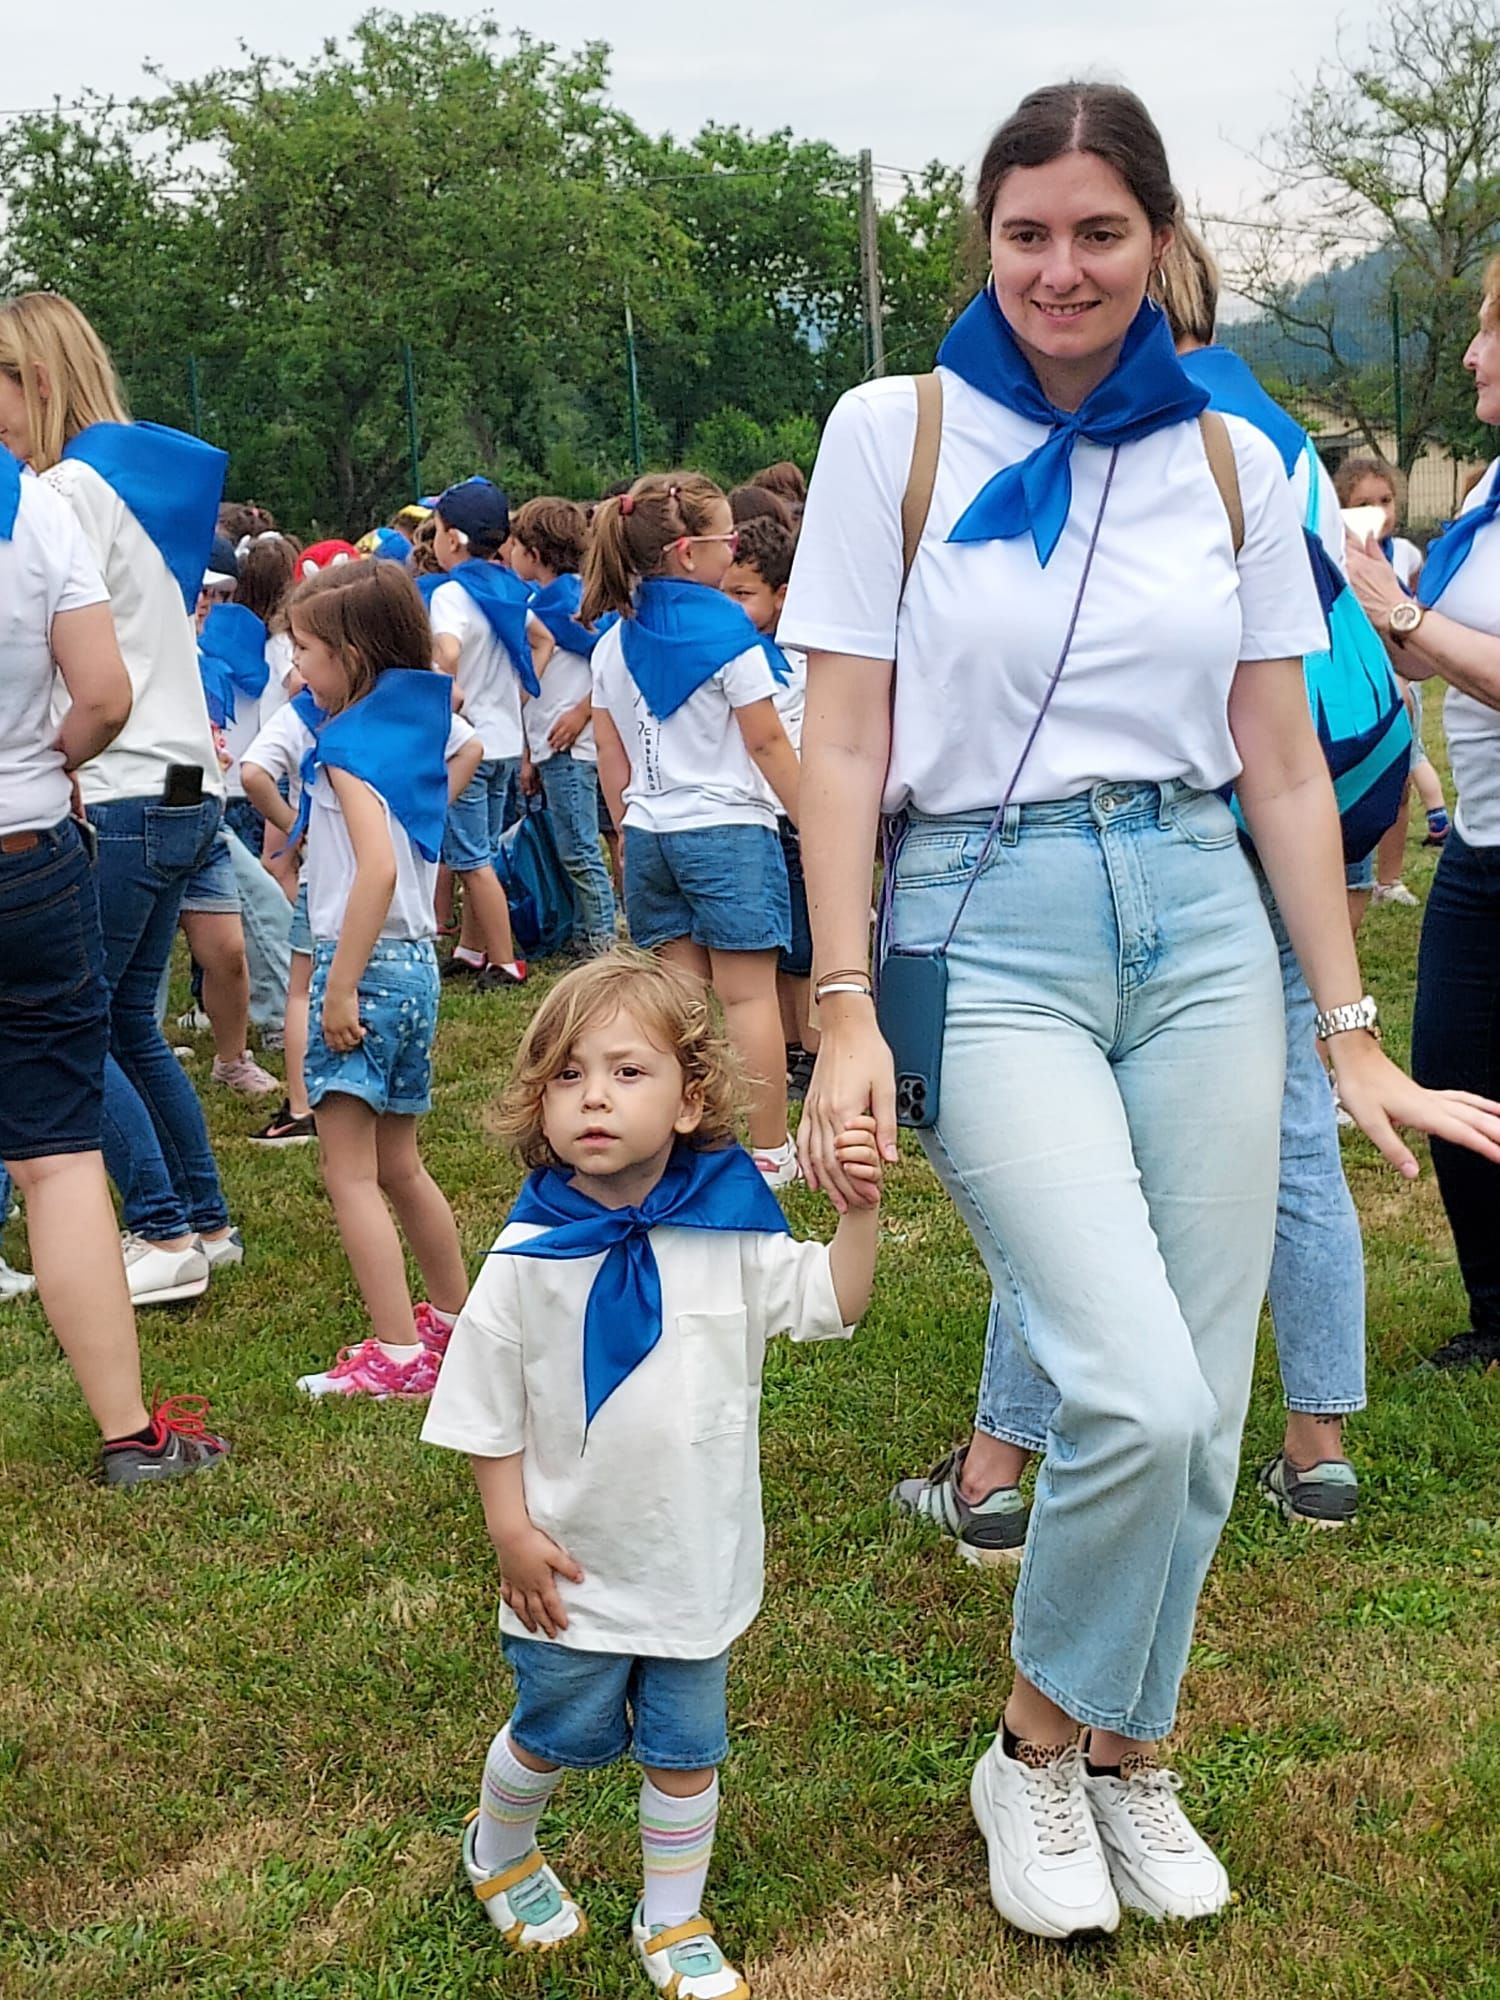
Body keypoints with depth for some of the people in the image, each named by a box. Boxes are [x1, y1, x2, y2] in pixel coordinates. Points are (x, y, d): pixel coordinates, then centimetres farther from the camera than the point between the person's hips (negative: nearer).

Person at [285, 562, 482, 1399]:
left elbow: (378, 866, -26)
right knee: (397, 1165, 20)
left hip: (366, 963, -9)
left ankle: (399, 1355, -6)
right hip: (417, 961, 9)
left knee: (350, 1172, -5)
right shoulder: (429, 722, 8)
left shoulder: (349, 742, -15)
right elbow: (471, 748, 33)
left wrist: (340, 985, -24)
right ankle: (456, 1320, 30)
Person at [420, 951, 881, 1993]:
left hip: (697, 1557, 2)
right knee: (559, 1733, 18)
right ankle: (498, 1851, 49)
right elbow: (489, 1410, -6)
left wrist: (860, 1212, -25)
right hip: (576, 1564, -1)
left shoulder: (727, 1232, -11)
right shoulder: (530, 1258, -14)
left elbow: (831, 1303, -10)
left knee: (685, 1750, 16)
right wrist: (511, 1533, -8)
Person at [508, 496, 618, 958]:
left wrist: (583, 712, -20)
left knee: (579, 851, -6)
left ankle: (603, 945, -1)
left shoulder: (570, 599, -12)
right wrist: (530, 749, 20)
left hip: (568, 744, -9)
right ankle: (585, 938, 20)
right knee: (573, 851, 14)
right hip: (549, 744, 9)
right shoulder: (539, 600, 16)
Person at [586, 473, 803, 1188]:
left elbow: (610, 754, 11)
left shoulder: (614, 643, 8)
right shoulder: (725, 630, -10)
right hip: (728, 828, -6)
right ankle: (770, 1150, 1)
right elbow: (767, 742, -8)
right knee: (748, 994, -2)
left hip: (650, 833, 6)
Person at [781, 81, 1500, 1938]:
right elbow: (842, 744, -1)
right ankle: (1033, 1751, 12)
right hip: (984, 938, -3)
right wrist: (844, 1013, -8)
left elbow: (1285, 764, 10)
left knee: (1200, 1413, 4)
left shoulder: (1231, 459, 9)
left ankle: (1128, 1753, 29)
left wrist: (1349, 1031, 9)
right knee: (1138, 1399, -16)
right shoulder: (892, 431, 1)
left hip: (1202, 928, 4)